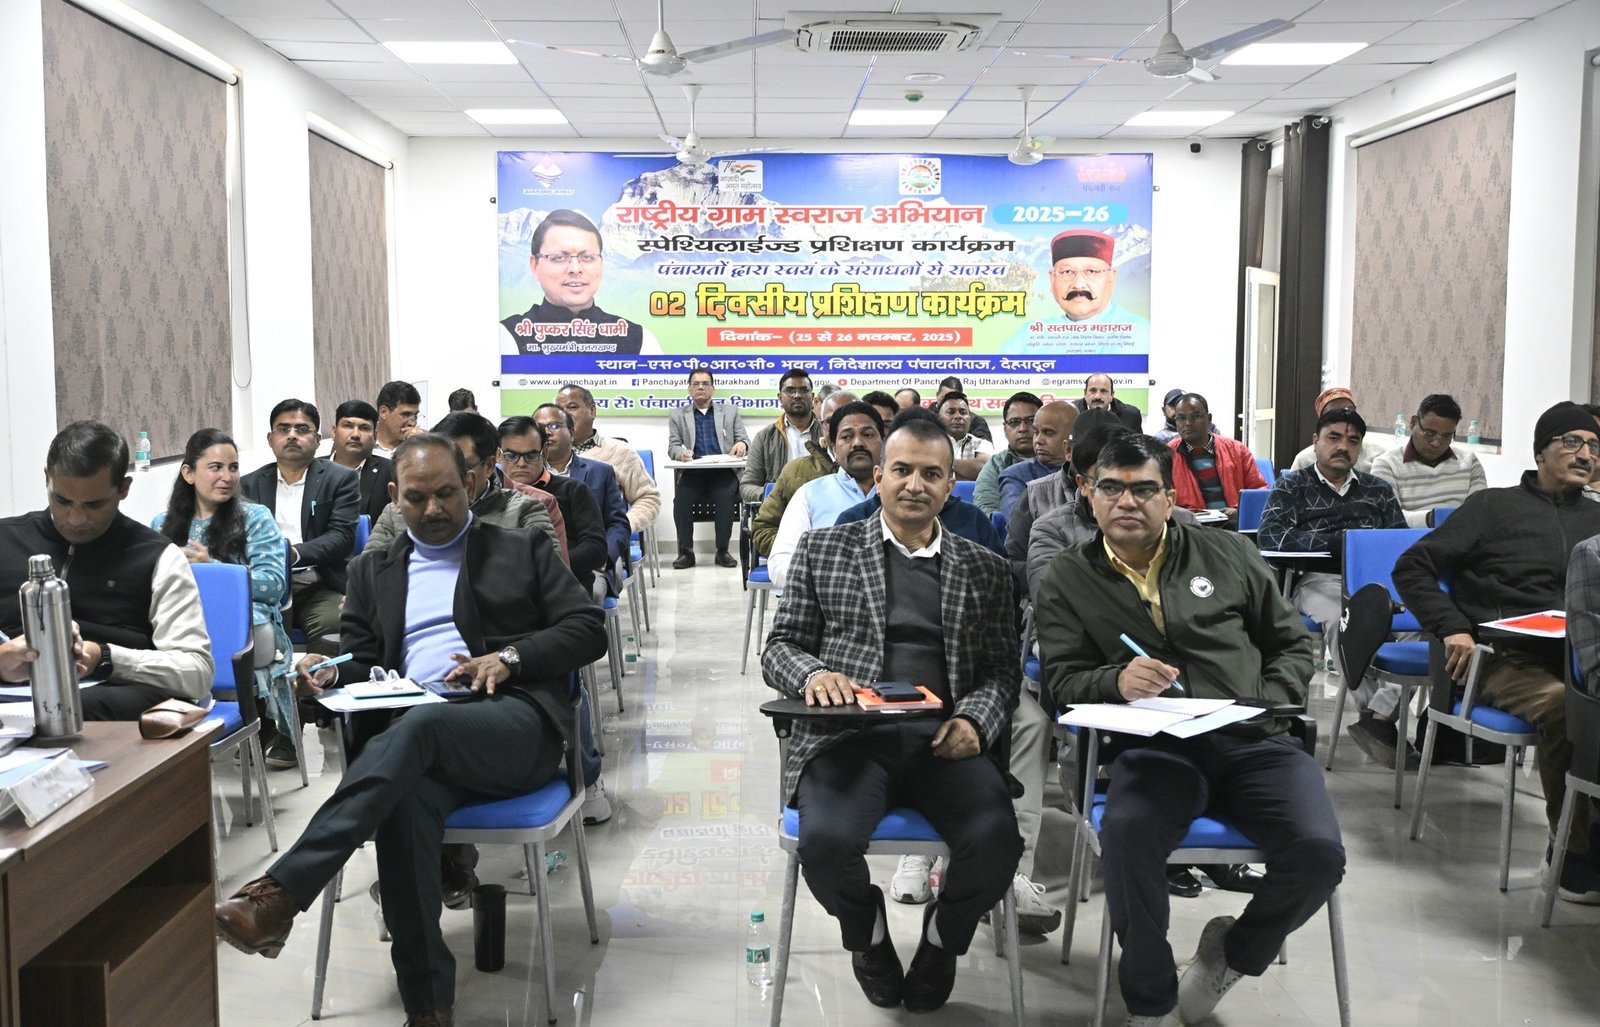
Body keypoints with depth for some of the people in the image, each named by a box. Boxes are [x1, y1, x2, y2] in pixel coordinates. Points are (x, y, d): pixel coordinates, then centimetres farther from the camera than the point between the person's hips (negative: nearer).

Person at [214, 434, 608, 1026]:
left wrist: (509, 656, -9)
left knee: (419, 723, -36)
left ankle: (281, 893, -41)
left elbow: (588, 631, 7)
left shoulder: (524, 551, 16)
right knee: (406, 800, -35)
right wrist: (332, 675, -2)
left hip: (517, 730, -2)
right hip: (418, 740, 3)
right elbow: (363, 663, 22)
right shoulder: (373, 572, 26)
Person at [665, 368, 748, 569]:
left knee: (725, 498, -32)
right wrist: (681, 452, -16)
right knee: (681, 499, -30)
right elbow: (673, 446, 10)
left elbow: (744, 438, 13)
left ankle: (723, 550, -21)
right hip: (693, 474, 0)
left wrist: (741, 443, -13)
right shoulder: (678, 415, 19)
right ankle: (686, 551, -20)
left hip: (723, 473, 0)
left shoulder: (730, 412, 21)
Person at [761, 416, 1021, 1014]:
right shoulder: (823, 549, 15)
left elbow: (1001, 669, 12)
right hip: (850, 735, -1)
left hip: (944, 742, 1)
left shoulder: (983, 569, 18)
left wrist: (974, 721, -10)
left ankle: (940, 940, 10)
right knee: (826, 842, -31)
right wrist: (813, 673, -12)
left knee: (995, 842, -28)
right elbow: (779, 647, 12)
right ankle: (867, 935, 9)